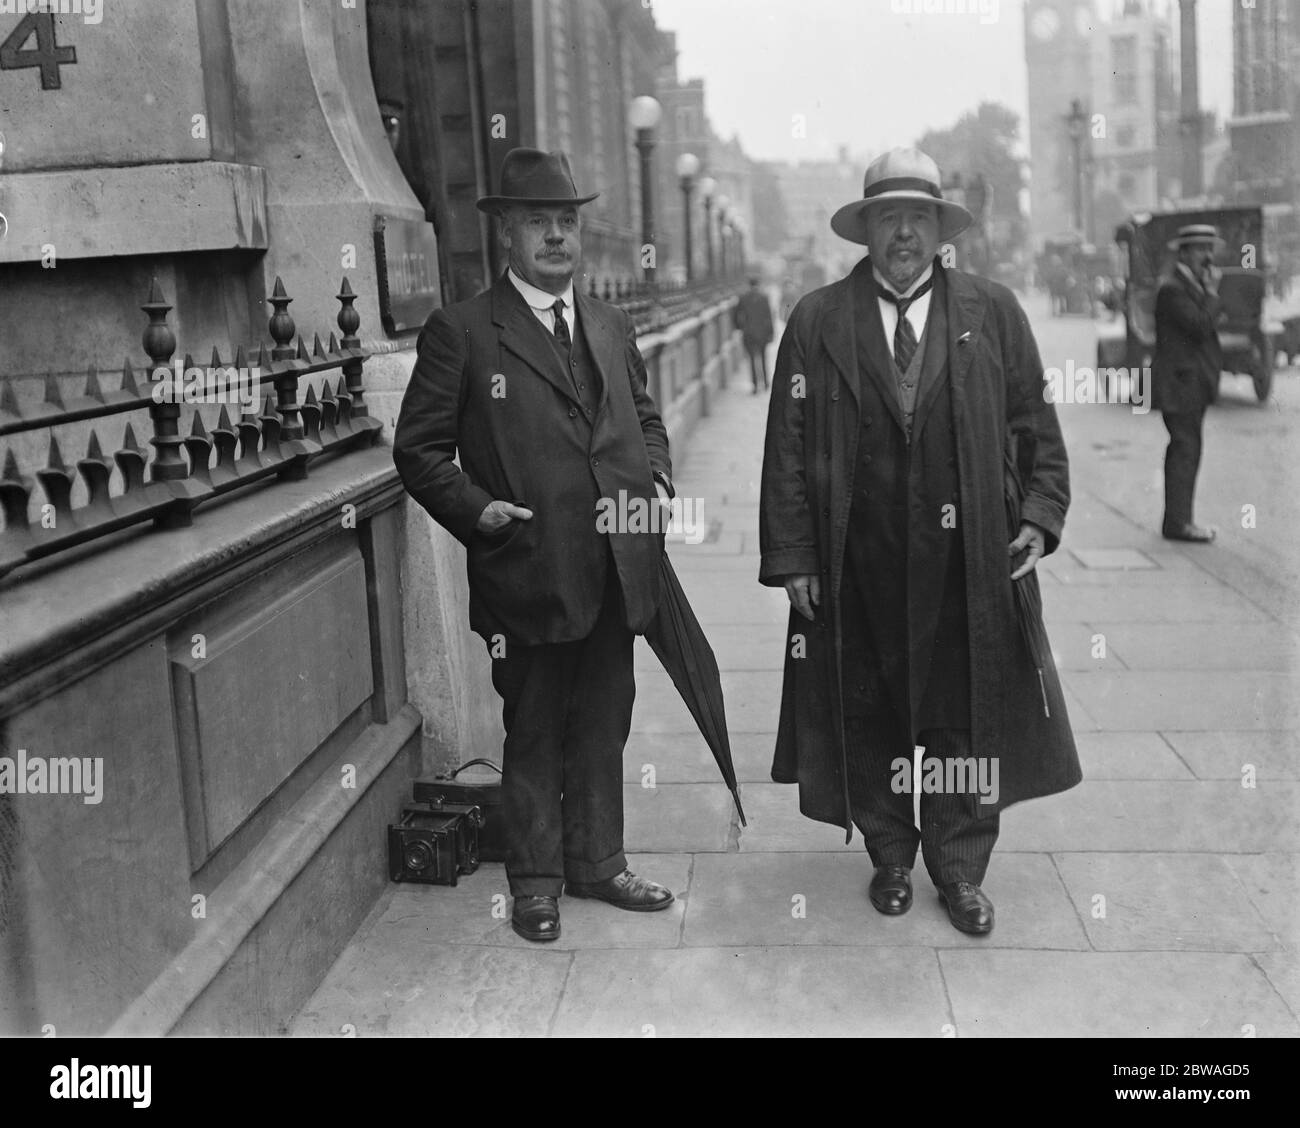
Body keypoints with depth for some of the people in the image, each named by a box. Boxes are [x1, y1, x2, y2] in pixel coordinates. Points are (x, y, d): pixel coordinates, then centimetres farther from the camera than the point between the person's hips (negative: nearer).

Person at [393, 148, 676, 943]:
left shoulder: (613, 327, 14)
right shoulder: (462, 332, -5)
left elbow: (645, 420, 24)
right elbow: (419, 449, -4)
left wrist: (657, 477, 5)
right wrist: (475, 509, -17)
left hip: (615, 573, 5)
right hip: (528, 576, -5)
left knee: (604, 729, 16)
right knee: (533, 737, 9)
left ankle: (597, 862, 34)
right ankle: (535, 880, 27)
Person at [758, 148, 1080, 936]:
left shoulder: (993, 311, 4)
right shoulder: (817, 322, 1)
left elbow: (1036, 425, 8)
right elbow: (787, 448, -1)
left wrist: (1041, 515, -3)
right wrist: (791, 555, -6)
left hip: (969, 563, 1)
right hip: (857, 567, 0)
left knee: (966, 717, 9)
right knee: (869, 720, 11)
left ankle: (961, 871, 27)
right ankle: (890, 859, 31)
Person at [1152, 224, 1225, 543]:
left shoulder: (1193, 285, 17)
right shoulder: (1172, 288, -15)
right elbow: (1201, 325, -23)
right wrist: (1212, 292, -15)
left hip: (1193, 382, 10)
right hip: (1180, 382, -10)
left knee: (1184, 450, 13)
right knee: (1185, 449, -9)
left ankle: (1176, 520, 19)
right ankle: (1178, 522, -5)